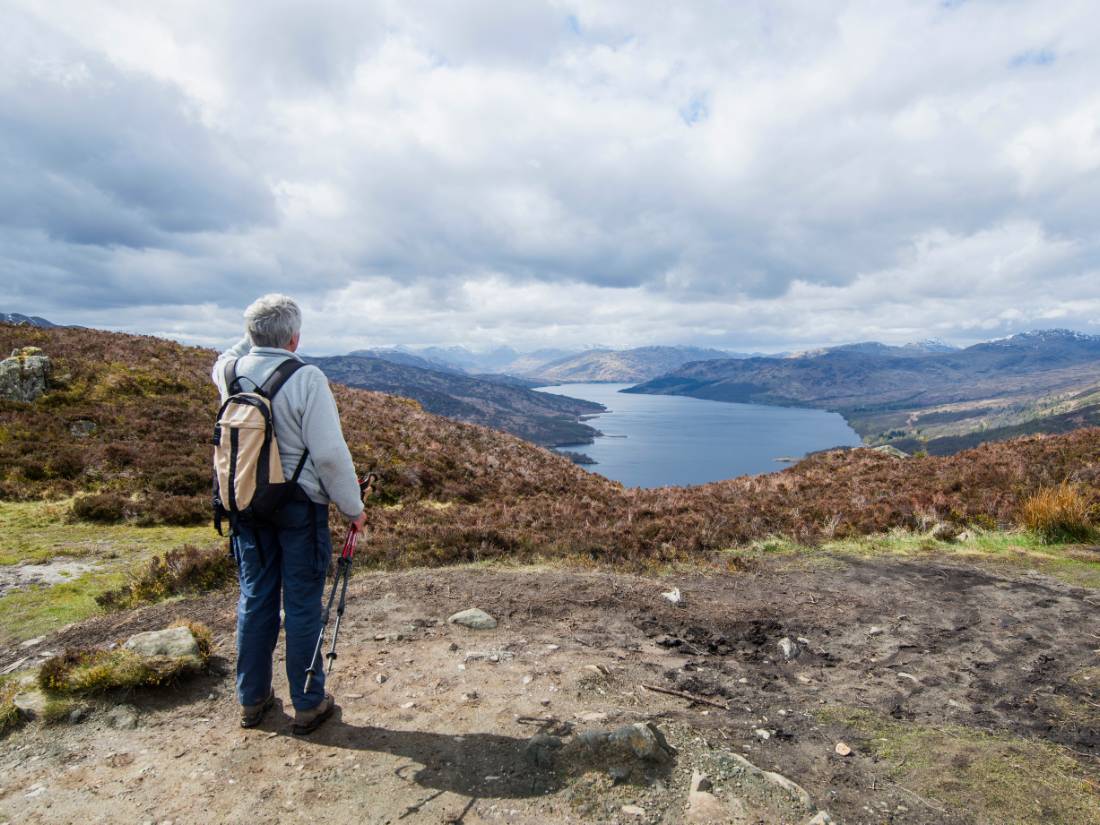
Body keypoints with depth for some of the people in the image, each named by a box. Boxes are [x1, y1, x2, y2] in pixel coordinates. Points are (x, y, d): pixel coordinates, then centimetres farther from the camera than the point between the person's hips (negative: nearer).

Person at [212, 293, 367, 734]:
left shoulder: (232, 373, -2)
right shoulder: (306, 379, -19)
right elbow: (331, 453, -20)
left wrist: (252, 337, 20)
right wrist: (353, 507, -9)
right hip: (299, 504, -5)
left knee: (254, 599, 17)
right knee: (302, 604, 6)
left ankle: (252, 699, 32)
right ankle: (308, 705, 21)